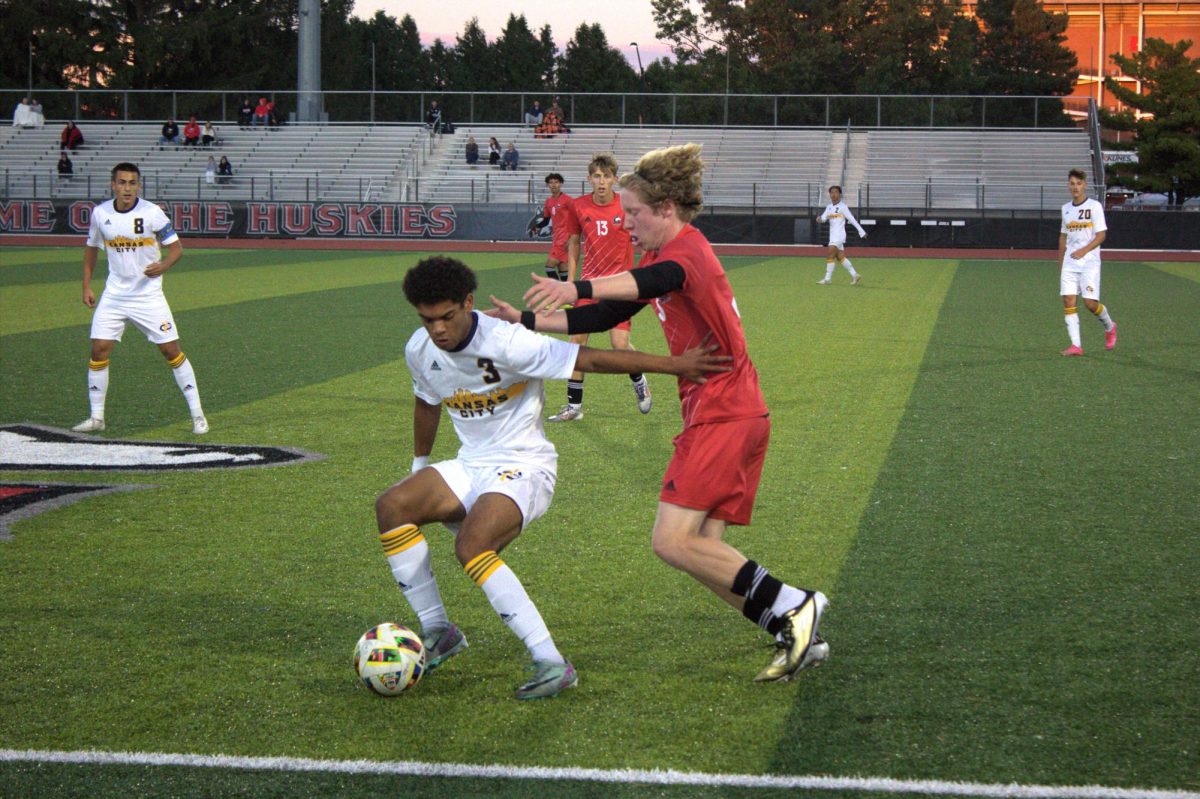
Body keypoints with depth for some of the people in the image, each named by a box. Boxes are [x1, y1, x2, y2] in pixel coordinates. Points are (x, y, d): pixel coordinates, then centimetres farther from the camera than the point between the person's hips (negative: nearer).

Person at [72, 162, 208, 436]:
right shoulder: (100, 213, -1)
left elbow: (176, 248, -7)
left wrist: (163, 265, -27)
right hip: (114, 295, 3)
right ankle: (96, 417, 9)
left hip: (149, 295, -3)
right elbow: (91, 249, 14)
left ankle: (197, 414, 5)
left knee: (171, 350, -4)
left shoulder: (152, 213, -11)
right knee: (99, 349, -4)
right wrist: (86, 287, 9)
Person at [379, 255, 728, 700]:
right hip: (471, 466, 7)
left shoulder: (505, 343, -21)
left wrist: (673, 364, -26)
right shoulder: (419, 351, 0)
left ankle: (551, 663, -29)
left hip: (524, 467, -7)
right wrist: (420, 463, 33)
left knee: (470, 545, -32)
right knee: (391, 507, -16)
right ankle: (436, 632, -4)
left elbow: (590, 360, -23)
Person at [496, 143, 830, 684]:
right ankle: (798, 637, 6)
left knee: (672, 542, -15)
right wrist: (529, 323, 17)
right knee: (702, 549, 5)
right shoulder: (665, 257, 19)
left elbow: (657, 281, -36)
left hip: (724, 416, -10)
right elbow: (606, 317, 23)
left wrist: (577, 289, -52)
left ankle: (792, 607, -10)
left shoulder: (689, 249, -12)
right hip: (732, 416, 10)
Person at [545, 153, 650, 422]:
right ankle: (574, 405, 10)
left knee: (620, 344, -10)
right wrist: (570, 281, 9)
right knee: (577, 340, 0)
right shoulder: (578, 207, -1)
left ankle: (639, 382, 23)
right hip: (589, 281, 3)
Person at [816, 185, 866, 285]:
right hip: (832, 235, 7)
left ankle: (828, 279, -9)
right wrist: (819, 219, -21)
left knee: (830, 256, -12)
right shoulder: (829, 207, 13)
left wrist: (861, 232, -6)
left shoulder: (843, 207, -7)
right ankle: (854, 275, 18)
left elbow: (852, 220, -7)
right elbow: (824, 218, 3)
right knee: (840, 257, 10)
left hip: (839, 235, -7)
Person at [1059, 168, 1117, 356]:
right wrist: (1060, 265, 19)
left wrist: (1084, 250, -22)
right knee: (1069, 301, -6)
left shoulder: (1095, 206, -4)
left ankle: (1109, 327, 21)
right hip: (1069, 263, 5)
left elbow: (1101, 235, -9)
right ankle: (1076, 345, -6)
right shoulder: (1066, 208, 12)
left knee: (1090, 302, -10)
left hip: (1089, 262, -5)